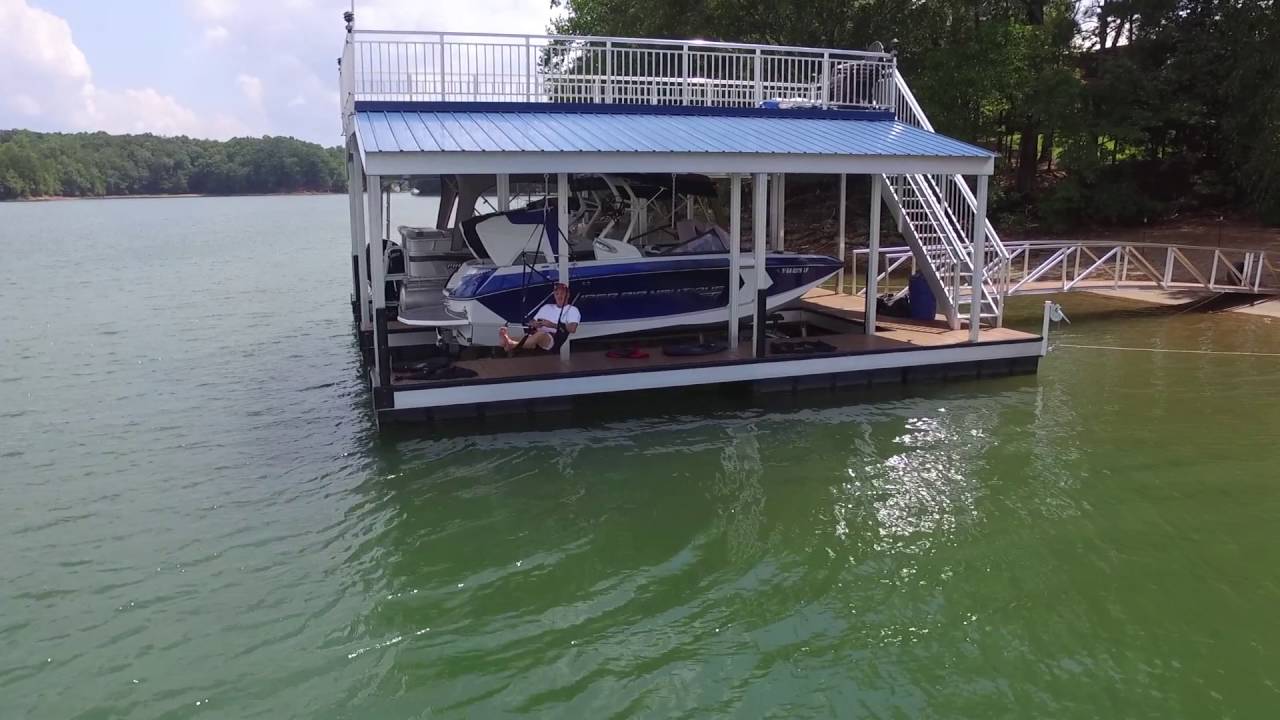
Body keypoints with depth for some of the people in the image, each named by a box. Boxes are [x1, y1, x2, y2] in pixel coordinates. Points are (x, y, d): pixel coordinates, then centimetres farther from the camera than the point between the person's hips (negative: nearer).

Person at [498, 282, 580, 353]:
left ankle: (513, 345, -64)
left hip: (555, 339, -6)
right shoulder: (547, 307, 30)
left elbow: (572, 329, -7)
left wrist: (553, 325, -12)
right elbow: (531, 322, 26)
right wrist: (534, 324, 0)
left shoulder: (572, 310, 11)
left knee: (540, 335, -40)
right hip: (536, 336, 6)